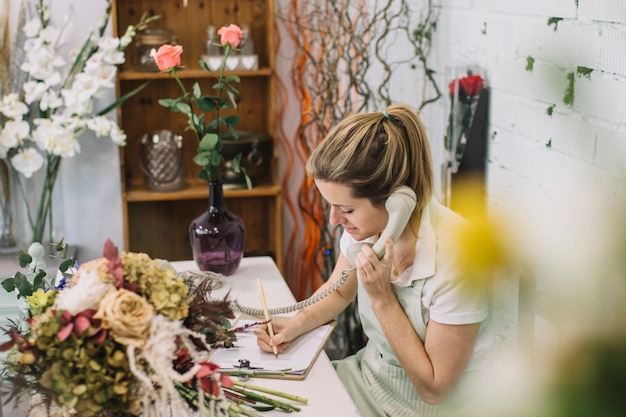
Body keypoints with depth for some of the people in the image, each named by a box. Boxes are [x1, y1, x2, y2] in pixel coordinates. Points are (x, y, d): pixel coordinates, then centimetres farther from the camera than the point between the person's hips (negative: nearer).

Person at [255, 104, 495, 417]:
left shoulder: (453, 254, -31)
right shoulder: (367, 221, -12)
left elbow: (434, 388, -21)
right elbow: (339, 291, 11)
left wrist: (382, 297, -27)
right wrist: (295, 325, -8)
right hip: (371, 374, 6)